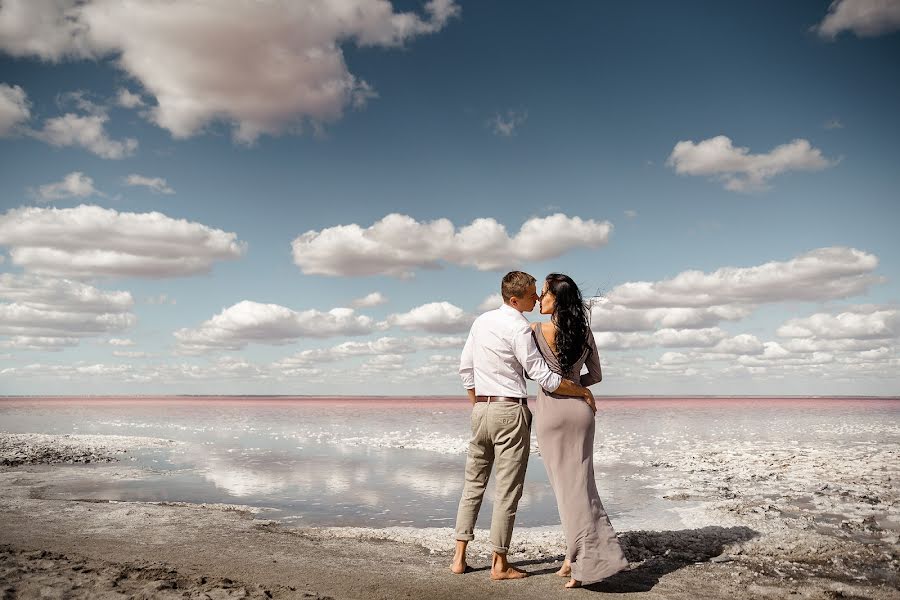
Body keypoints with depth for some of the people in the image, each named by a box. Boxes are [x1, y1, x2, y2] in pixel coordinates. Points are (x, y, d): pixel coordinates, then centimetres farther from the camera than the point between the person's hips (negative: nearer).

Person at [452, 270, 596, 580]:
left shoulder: (482, 320, 9)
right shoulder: (519, 328, -14)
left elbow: (465, 368, 13)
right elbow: (543, 377, -15)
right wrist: (583, 391, -3)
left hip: (480, 408, 7)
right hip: (510, 410, -7)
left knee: (474, 482, 14)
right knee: (507, 488, 1)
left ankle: (459, 557, 17)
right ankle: (499, 564, 9)